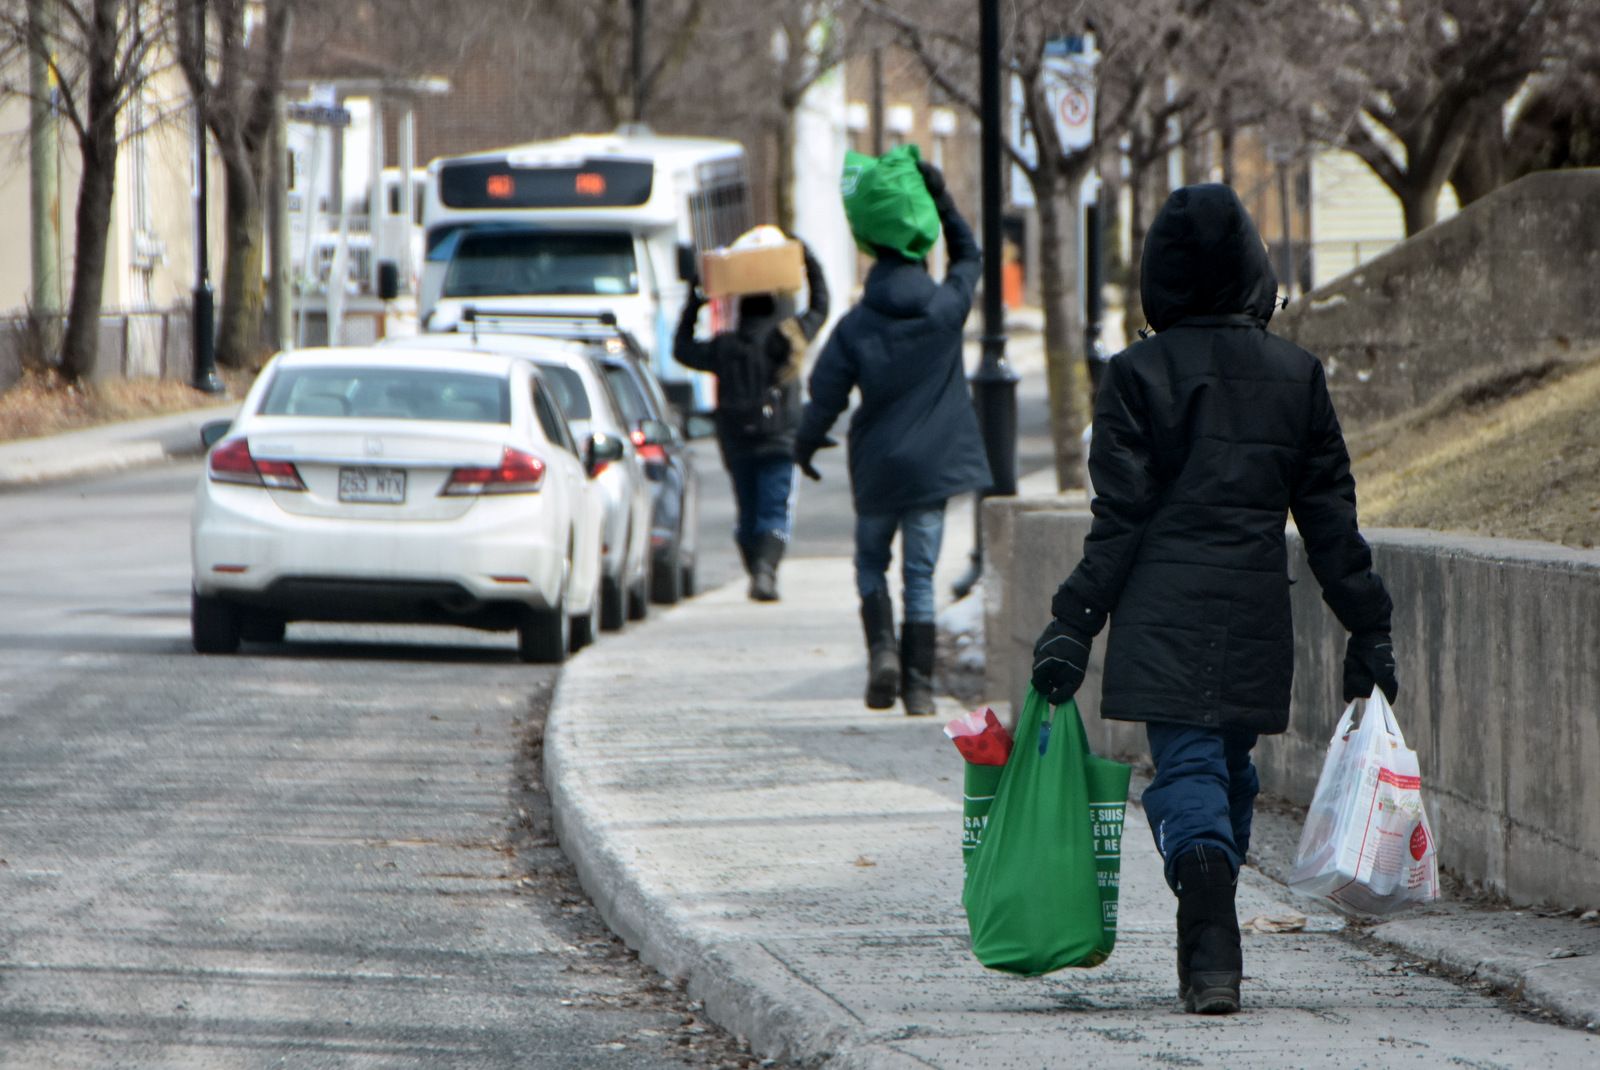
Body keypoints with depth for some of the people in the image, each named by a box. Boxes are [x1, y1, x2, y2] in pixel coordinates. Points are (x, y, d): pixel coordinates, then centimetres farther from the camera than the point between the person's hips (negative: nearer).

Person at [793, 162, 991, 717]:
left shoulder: (854, 327, -7)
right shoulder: (946, 310, -5)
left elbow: (825, 395, -4)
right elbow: (968, 256, 13)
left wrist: (806, 444, 14)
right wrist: (941, 199, 10)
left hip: (877, 468, -1)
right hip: (932, 464, 1)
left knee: (871, 562, 18)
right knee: (920, 575, 4)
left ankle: (882, 648, -5)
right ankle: (918, 686, 2)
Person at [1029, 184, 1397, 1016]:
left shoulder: (1138, 375, -4)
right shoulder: (1296, 376, 6)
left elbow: (1120, 519, -7)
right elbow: (1330, 518, 7)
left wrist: (1074, 626, -3)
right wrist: (1367, 630, 13)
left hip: (1165, 614, -3)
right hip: (1256, 612, 3)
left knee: (1187, 769, -5)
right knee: (1231, 773, 17)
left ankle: (1212, 954, -25)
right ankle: (1208, 950, 24)